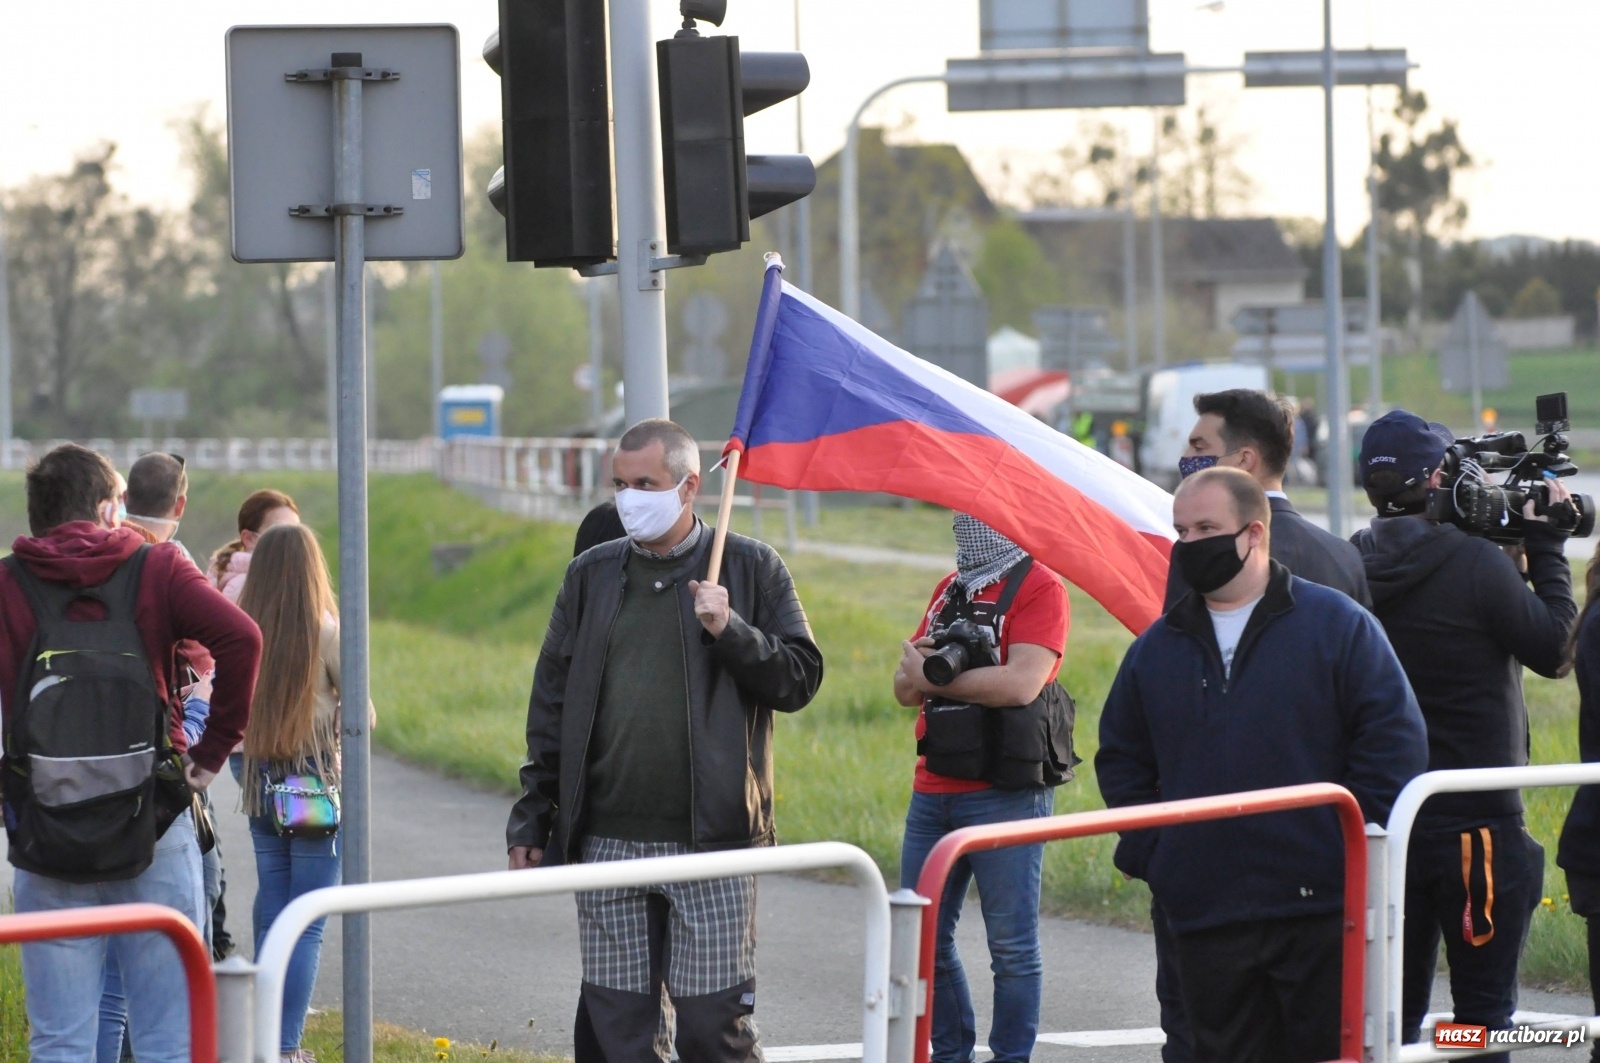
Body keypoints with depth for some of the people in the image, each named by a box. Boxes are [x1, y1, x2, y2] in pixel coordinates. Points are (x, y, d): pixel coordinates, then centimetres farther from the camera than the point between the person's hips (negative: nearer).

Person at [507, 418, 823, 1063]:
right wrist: (532, 818, 9)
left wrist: (730, 630, -14)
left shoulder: (751, 568, 4)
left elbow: (800, 678, 1)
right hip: (608, 845, 3)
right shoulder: (591, 576, 13)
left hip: (712, 843, -3)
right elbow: (551, 703, 14)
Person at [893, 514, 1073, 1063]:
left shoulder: (1039, 589, -5)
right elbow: (905, 689, 14)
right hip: (934, 790, 7)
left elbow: (1021, 683, -19)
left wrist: (931, 677, -11)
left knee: (1012, 944, -2)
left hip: (1005, 792, -7)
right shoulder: (949, 590, 17)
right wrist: (914, 664, -10)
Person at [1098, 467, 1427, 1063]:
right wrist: (1149, 847, 10)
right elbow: (1120, 757, 23)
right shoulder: (1157, 649, 13)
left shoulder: (1338, 625, 0)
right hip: (1205, 918, 4)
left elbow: (1396, 739, -3)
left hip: (1322, 908, -4)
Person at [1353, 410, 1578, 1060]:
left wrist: (1517, 549, 13)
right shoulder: (1473, 562, -18)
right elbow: (1553, 649, -6)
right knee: (1483, 1008, 1)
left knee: (1394, 1005, 12)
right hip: (1475, 822, -6)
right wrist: (1546, 546, 2)